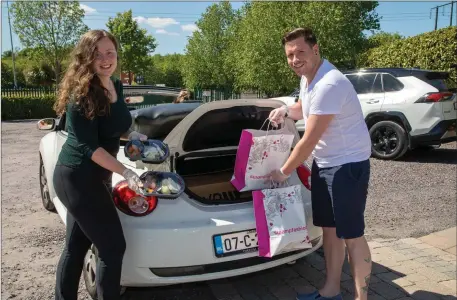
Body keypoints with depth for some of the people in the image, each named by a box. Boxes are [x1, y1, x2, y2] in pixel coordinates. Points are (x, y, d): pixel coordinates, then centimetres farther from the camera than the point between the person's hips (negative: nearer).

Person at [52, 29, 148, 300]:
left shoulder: (117, 86, 6)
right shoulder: (81, 95, -19)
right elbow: (88, 146, -22)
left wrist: (132, 135, 2)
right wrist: (126, 172, -27)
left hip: (90, 176, 9)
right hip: (78, 179, -8)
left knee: (76, 246, 17)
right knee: (113, 247, -3)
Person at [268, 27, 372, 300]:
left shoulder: (329, 84, -26)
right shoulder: (307, 78, 5)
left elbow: (309, 140, -24)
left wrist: (283, 172, -12)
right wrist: (286, 111, 2)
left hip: (348, 164, -9)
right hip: (323, 163, 9)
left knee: (351, 234, -2)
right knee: (329, 228, 14)